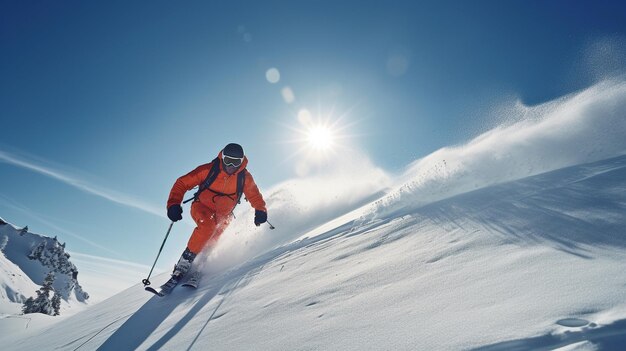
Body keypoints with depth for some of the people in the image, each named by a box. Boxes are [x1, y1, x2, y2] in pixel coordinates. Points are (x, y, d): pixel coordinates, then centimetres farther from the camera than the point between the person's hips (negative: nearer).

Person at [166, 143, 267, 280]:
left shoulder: (245, 177, -12)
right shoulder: (208, 169, -19)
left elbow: (254, 195, 1)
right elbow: (182, 183, -14)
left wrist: (260, 211, -17)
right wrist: (174, 204, -26)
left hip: (223, 215, 3)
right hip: (202, 207, -3)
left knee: (211, 241, -15)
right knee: (207, 226, -30)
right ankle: (183, 265, -22)